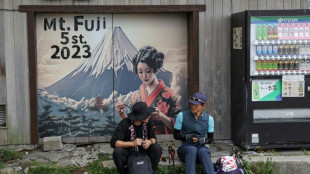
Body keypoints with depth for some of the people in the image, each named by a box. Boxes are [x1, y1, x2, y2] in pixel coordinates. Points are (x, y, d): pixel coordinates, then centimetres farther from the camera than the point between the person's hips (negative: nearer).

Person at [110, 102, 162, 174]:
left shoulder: (147, 123, -9)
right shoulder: (124, 124, -21)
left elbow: (153, 138, 2)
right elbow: (113, 142, -26)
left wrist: (150, 142, -25)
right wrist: (132, 143, -37)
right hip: (128, 153, -3)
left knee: (157, 148, -23)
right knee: (117, 152, -34)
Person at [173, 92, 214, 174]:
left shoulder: (209, 119, 5)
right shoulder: (182, 115, 0)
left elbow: (210, 139, 10)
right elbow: (176, 135, 3)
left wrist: (203, 140, -13)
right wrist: (187, 137, -17)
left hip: (201, 147, 1)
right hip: (185, 147, -1)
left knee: (203, 151, -35)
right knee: (192, 149, -37)